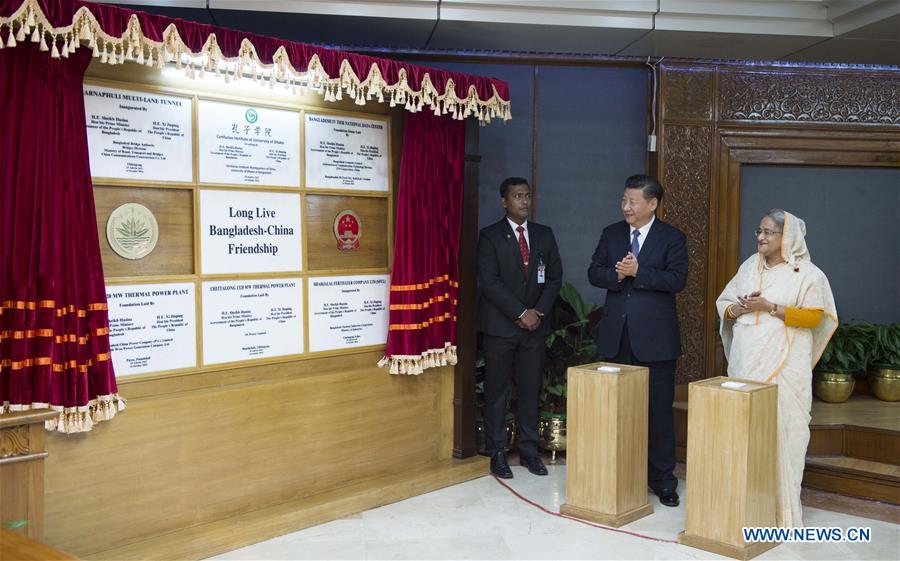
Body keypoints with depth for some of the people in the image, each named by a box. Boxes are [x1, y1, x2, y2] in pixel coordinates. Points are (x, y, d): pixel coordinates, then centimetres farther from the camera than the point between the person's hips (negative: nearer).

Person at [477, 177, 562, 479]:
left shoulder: (545, 235, 10)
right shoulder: (490, 236, -3)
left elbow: (554, 278, 9)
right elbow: (489, 282, -11)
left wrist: (539, 312, -5)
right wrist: (521, 313, -14)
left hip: (535, 325, 4)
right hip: (500, 326, -3)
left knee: (530, 390, 8)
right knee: (496, 391, 2)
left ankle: (529, 450, 17)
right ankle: (496, 452, 11)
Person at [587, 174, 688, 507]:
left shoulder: (672, 238, -1)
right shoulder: (611, 234, 10)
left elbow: (677, 279, -12)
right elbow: (594, 273, 4)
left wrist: (638, 271, -20)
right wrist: (616, 274, -16)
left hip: (655, 337, -4)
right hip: (617, 336, 4)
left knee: (659, 410, 3)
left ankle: (662, 480, 14)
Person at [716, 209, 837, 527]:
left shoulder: (807, 274, -2)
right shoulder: (750, 266, 13)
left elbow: (814, 317, -9)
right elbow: (724, 302, 15)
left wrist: (770, 307, -16)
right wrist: (739, 308, -8)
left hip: (783, 366, -5)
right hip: (746, 362, 5)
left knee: (779, 430, -6)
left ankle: (781, 507, 3)